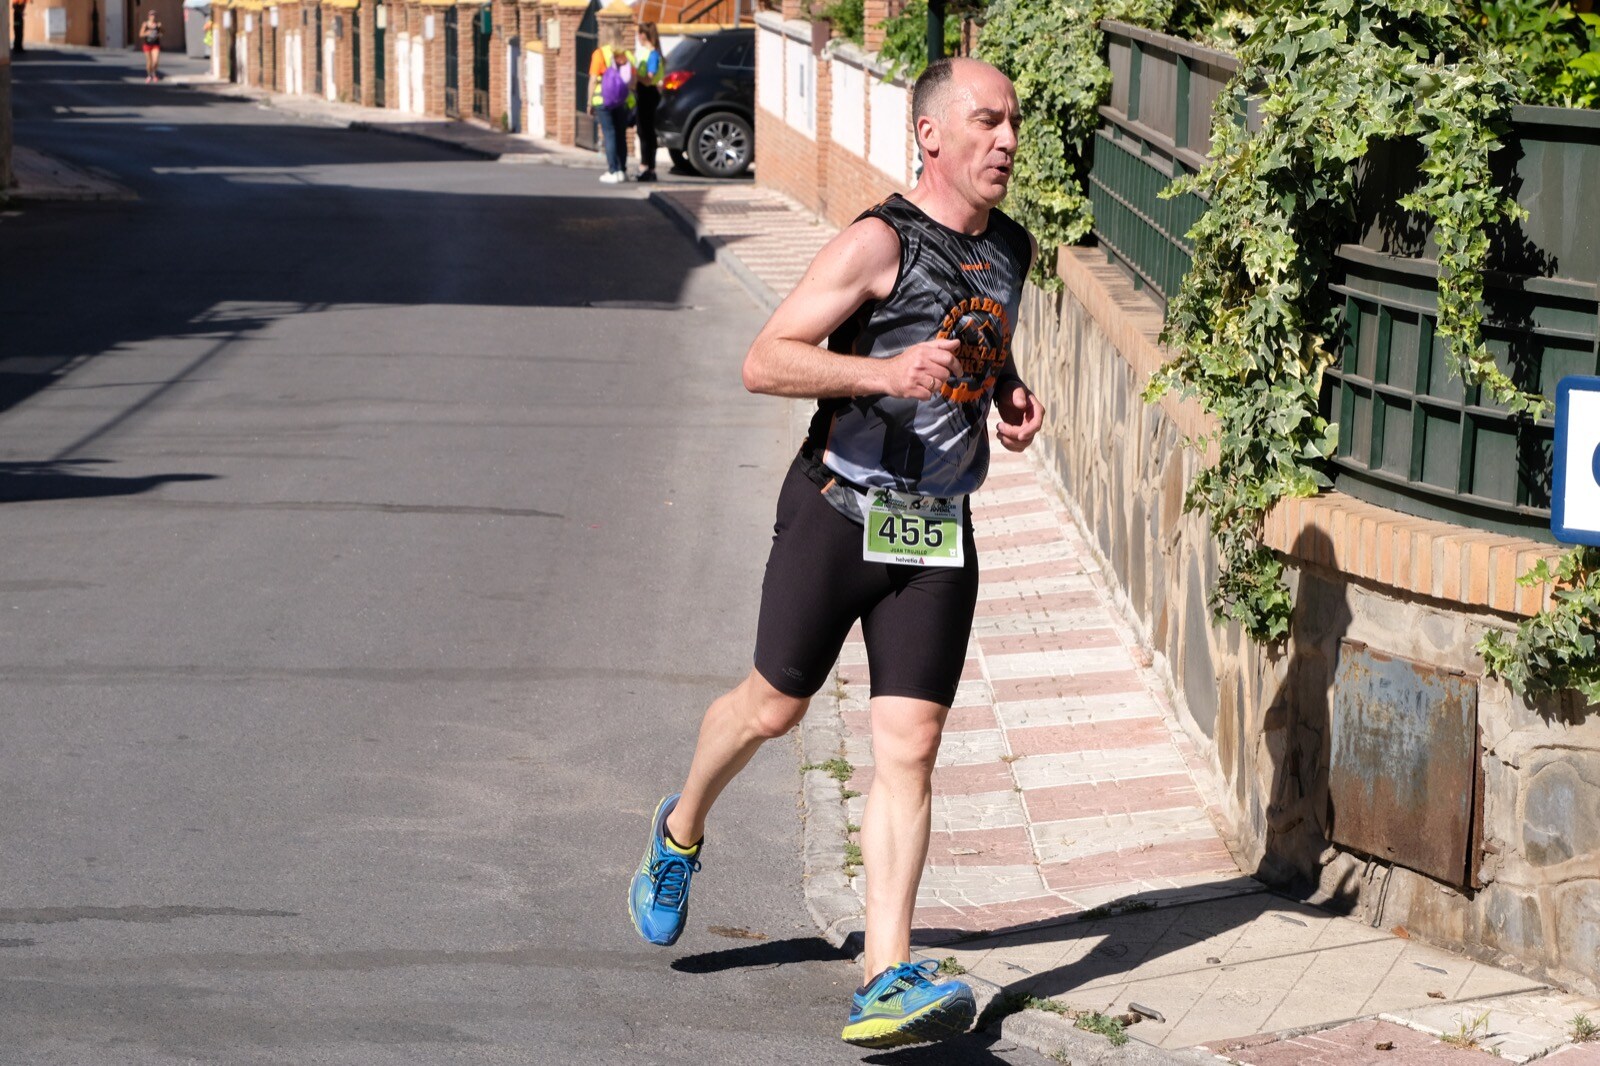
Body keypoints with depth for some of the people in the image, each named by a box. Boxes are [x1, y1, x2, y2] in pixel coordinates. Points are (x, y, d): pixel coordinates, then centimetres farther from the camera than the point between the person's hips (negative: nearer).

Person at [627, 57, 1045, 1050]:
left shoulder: (1013, 249, 10)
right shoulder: (879, 242, -12)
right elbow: (764, 362, -17)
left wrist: (1014, 395, 9)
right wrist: (886, 372, -29)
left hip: (940, 531, 4)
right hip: (840, 512, -4)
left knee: (910, 747, -5)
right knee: (775, 705, 10)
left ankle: (885, 982, -9)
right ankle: (682, 832, 42)